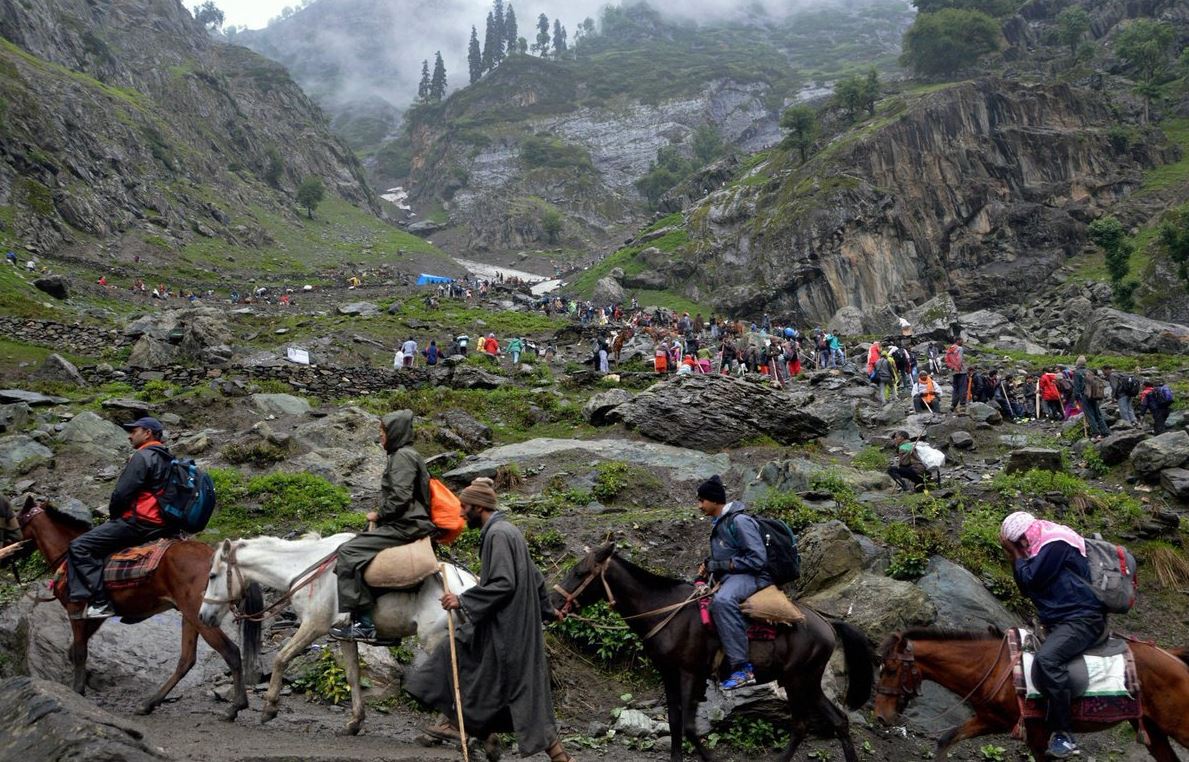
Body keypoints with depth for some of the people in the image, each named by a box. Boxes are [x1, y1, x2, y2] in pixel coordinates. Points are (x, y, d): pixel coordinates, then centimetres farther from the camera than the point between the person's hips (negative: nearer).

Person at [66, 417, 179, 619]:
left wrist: (113, 515, 4)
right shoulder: (167, 459, 18)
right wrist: (118, 516, 26)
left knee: (79, 547, -10)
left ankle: (100, 603, -17)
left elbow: (121, 494, -15)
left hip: (139, 523, -10)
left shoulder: (142, 456, -10)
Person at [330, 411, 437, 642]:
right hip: (404, 524, 11)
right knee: (353, 545, 17)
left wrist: (378, 515, -8)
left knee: (348, 551, -16)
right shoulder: (404, 455, 21)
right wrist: (381, 516, 17)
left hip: (404, 527, -11)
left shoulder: (402, 456, -12)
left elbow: (400, 497, -21)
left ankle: (364, 625, -18)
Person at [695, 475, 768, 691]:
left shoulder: (739, 521, -14)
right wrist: (709, 565, 6)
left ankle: (743, 668, -38)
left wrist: (722, 565, -16)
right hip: (729, 577, 11)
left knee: (722, 600, -39)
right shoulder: (718, 523, 15)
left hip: (750, 576, -11)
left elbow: (758, 559, -19)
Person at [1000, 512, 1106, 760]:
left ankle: (1064, 734, -26)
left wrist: (1015, 555, -4)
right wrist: (1017, 558, 8)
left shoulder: (1055, 545, -14)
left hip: (1082, 619, -11)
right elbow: (1026, 589, 18)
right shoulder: (1043, 548, 16)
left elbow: (1029, 581, -18)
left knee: (1047, 658, -32)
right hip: (1059, 622, 11)